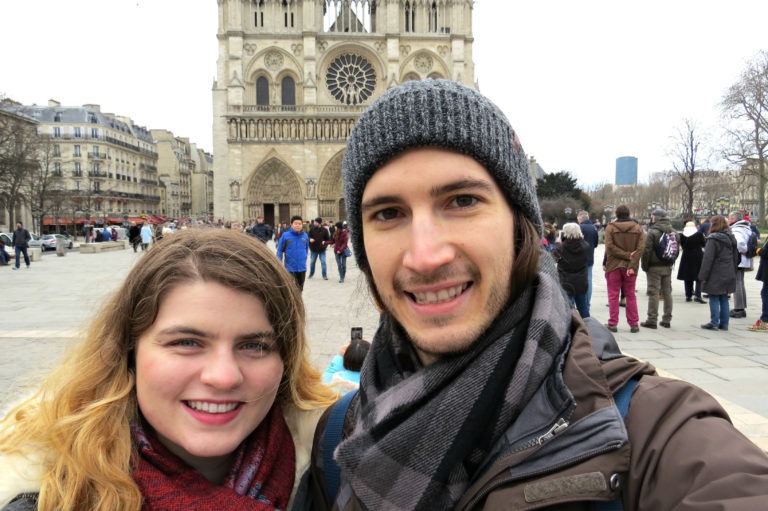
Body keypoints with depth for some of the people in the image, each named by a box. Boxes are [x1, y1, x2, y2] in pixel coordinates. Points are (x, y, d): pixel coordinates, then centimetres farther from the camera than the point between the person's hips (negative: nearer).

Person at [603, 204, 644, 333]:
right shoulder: (637, 228, 2)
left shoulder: (610, 227, -4)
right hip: (630, 267, 2)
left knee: (613, 295, 4)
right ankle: (634, 324, 11)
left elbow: (610, 246, -15)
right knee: (630, 295, 11)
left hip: (613, 265, -2)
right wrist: (632, 265, -12)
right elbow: (640, 248, -7)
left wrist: (627, 255, -13)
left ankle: (613, 324, 3)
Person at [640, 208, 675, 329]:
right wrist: (671, 262, 17)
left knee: (653, 293, -4)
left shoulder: (653, 232, -13)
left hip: (654, 267, -7)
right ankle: (667, 320, 17)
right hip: (668, 267, 7)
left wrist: (644, 265, -7)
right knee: (667, 292, 11)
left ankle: (652, 320, -2)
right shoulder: (672, 231, 11)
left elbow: (646, 250, -16)